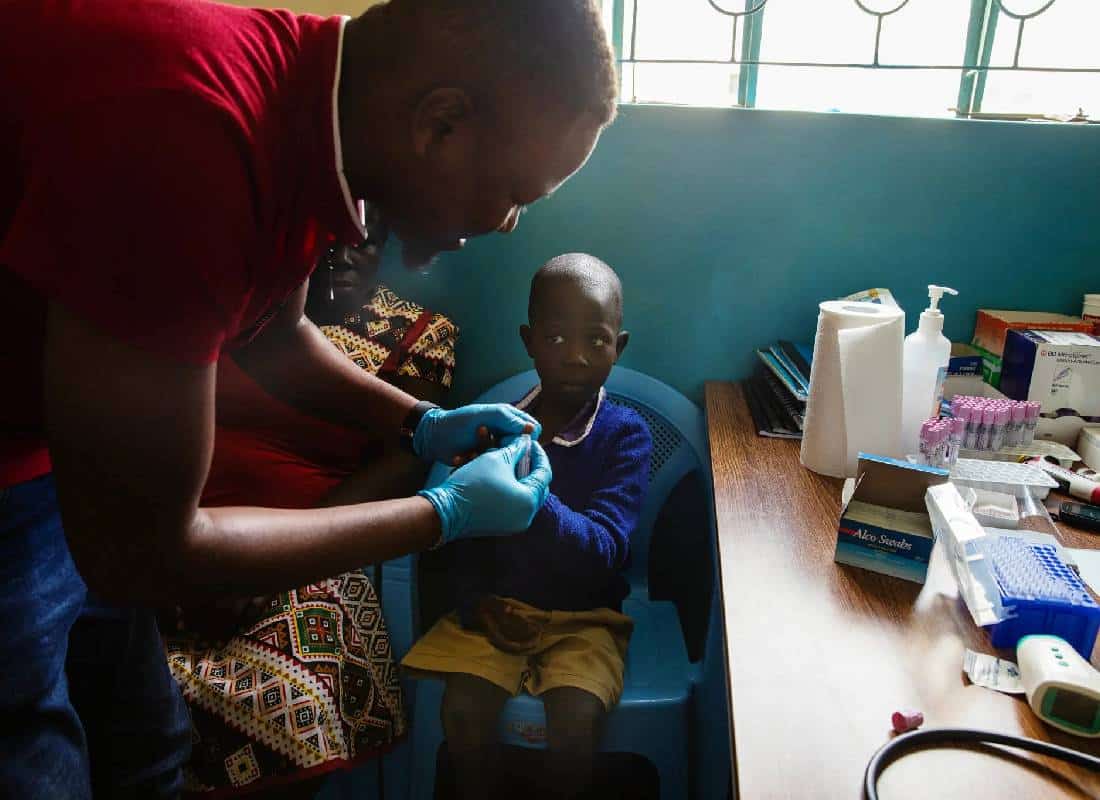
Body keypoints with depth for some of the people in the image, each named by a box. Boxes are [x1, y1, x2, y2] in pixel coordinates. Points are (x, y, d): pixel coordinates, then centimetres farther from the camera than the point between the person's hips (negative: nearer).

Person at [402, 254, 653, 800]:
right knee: (463, 706, -17)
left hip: (585, 616, -2)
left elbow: (604, 548, -24)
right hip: (498, 608, 2)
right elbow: (468, 536, 5)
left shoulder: (624, 434, -13)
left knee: (575, 720, -22)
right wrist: (476, 602, -10)